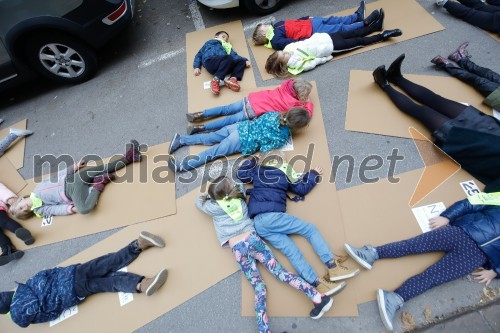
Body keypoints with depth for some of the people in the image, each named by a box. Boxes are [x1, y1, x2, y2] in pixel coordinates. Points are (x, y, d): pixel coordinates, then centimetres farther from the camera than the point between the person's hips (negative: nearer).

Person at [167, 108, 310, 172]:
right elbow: (264, 150, -16)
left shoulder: (275, 114, 2)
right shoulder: (282, 138, -15)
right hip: (241, 142, -6)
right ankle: (182, 166, 0)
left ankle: (181, 140, 20)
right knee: (212, 153, -1)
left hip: (241, 127, 6)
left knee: (209, 138, 16)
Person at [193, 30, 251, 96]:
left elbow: (234, 55, 20)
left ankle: (233, 78, -37)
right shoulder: (209, 43, 34)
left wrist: (245, 60, 1)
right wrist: (196, 67, 7)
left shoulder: (226, 47, 39)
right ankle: (216, 80, -37)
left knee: (241, 61, -13)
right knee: (229, 58, -30)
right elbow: (199, 54, 26)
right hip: (210, 61, -4)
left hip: (223, 64, 4)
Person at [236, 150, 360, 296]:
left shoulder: (258, 170, 21)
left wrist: (251, 161, 45)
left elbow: (241, 174, 34)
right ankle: (333, 267, -9)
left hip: (258, 223, 6)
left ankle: (318, 284, -9)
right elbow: (302, 188, 11)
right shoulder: (285, 171, 8)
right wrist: (313, 174, 26)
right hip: (271, 216, -6)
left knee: (291, 251, -2)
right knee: (311, 229, 1)